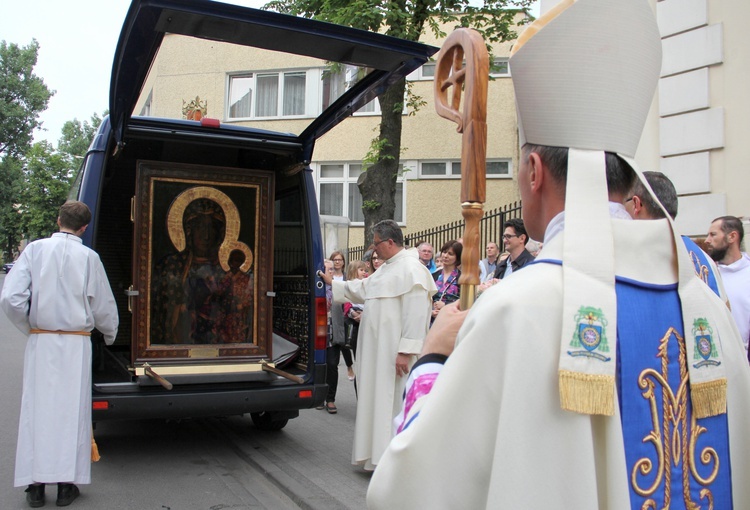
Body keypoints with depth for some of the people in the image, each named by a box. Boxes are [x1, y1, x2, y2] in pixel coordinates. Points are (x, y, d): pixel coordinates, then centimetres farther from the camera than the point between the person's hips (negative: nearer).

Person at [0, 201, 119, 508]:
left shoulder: (35, 250, -2)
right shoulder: (88, 257, -4)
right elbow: (103, 306, 2)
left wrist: (29, 329, 9)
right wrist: (110, 334, 21)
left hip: (41, 341, 1)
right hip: (76, 344, -1)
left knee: (37, 408, 9)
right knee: (72, 410, 6)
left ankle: (35, 485, 14)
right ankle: (66, 483, 11)